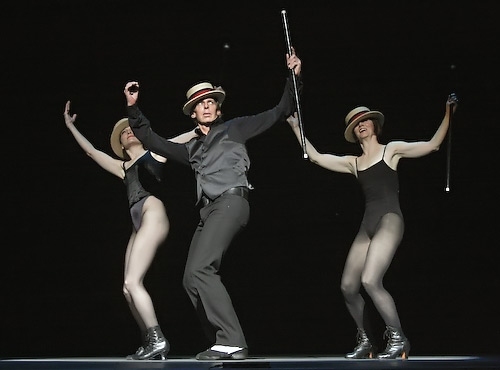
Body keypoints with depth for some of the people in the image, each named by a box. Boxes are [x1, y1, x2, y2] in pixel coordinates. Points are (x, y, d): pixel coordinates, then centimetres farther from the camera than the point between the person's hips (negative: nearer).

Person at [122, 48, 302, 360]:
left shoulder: (234, 129, 13)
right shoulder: (194, 148, 28)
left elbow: (279, 113, 10)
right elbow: (155, 143, 32)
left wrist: (293, 78, 0)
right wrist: (133, 109, 27)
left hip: (231, 202, -8)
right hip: (208, 211, 8)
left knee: (199, 269, -24)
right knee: (192, 280, -2)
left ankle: (232, 342, -26)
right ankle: (226, 346, -3)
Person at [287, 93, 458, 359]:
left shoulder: (391, 150, 8)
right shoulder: (353, 163, 19)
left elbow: (431, 145, 1)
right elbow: (315, 157, 16)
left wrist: (448, 115, -7)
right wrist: (296, 128, 19)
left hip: (390, 220, -6)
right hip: (367, 227, 6)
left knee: (370, 281, -22)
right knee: (348, 287, 0)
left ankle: (397, 339, -10)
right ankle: (364, 342, 17)